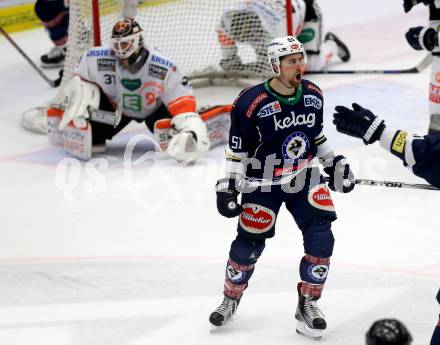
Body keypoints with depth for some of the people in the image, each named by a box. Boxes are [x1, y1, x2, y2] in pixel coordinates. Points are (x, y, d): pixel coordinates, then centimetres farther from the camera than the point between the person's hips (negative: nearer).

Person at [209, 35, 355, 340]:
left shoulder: (314, 95, -4)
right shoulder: (251, 102, -20)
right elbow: (237, 150, -10)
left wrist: (335, 163, 14)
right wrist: (228, 186, -11)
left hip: (304, 177, 4)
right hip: (263, 183, -4)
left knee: (321, 238, -9)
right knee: (249, 244, 3)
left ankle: (308, 304, 8)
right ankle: (231, 299, 30)